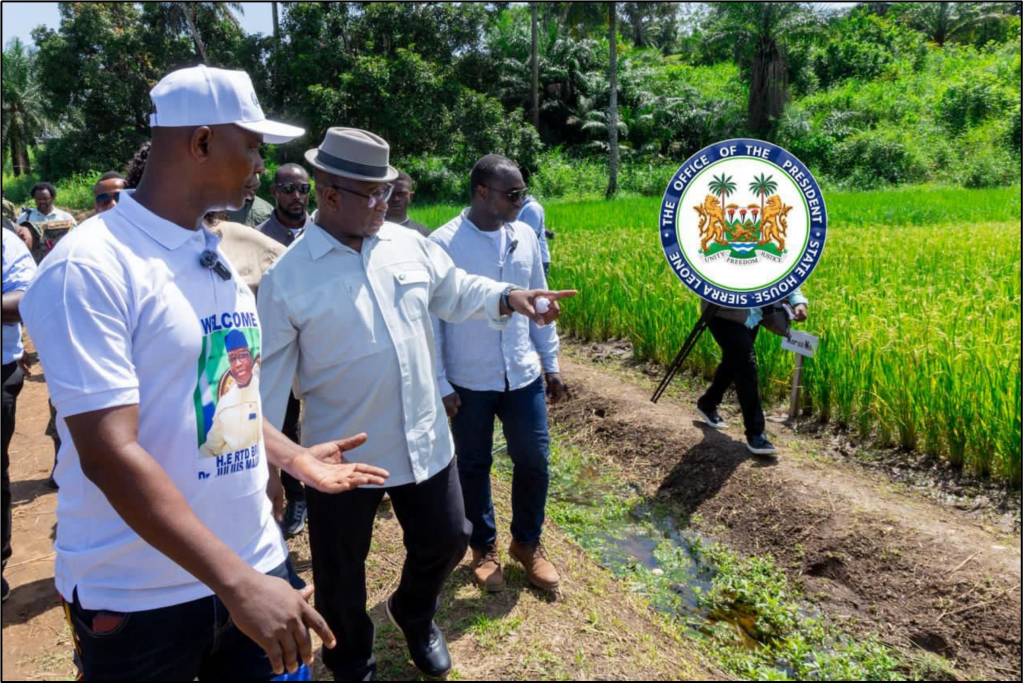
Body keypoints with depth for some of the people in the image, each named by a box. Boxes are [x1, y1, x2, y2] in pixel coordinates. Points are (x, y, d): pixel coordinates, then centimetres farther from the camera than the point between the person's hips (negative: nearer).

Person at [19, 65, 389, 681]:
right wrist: (236, 582, -27)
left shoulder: (219, 259, 6)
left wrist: (293, 457, 7)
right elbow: (110, 454, -24)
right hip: (139, 599, -6)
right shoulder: (90, 268, -18)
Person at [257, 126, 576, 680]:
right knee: (339, 576, 15)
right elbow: (269, 379, -8)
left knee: (445, 540, 21)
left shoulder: (409, 244, -1)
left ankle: (414, 617, 54)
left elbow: (457, 292, 11)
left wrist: (507, 298, -8)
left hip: (425, 440, 4)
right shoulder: (287, 278, -12)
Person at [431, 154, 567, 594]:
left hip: (523, 375, 4)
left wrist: (551, 364, 11)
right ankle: (484, 547, 34)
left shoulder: (525, 236, 1)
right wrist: (440, 383, -10)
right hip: (469, 381, -3)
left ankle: (527, 543, 34)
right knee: (473, 467, 12)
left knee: (533, 461, 11)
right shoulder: (443, 244, -13)